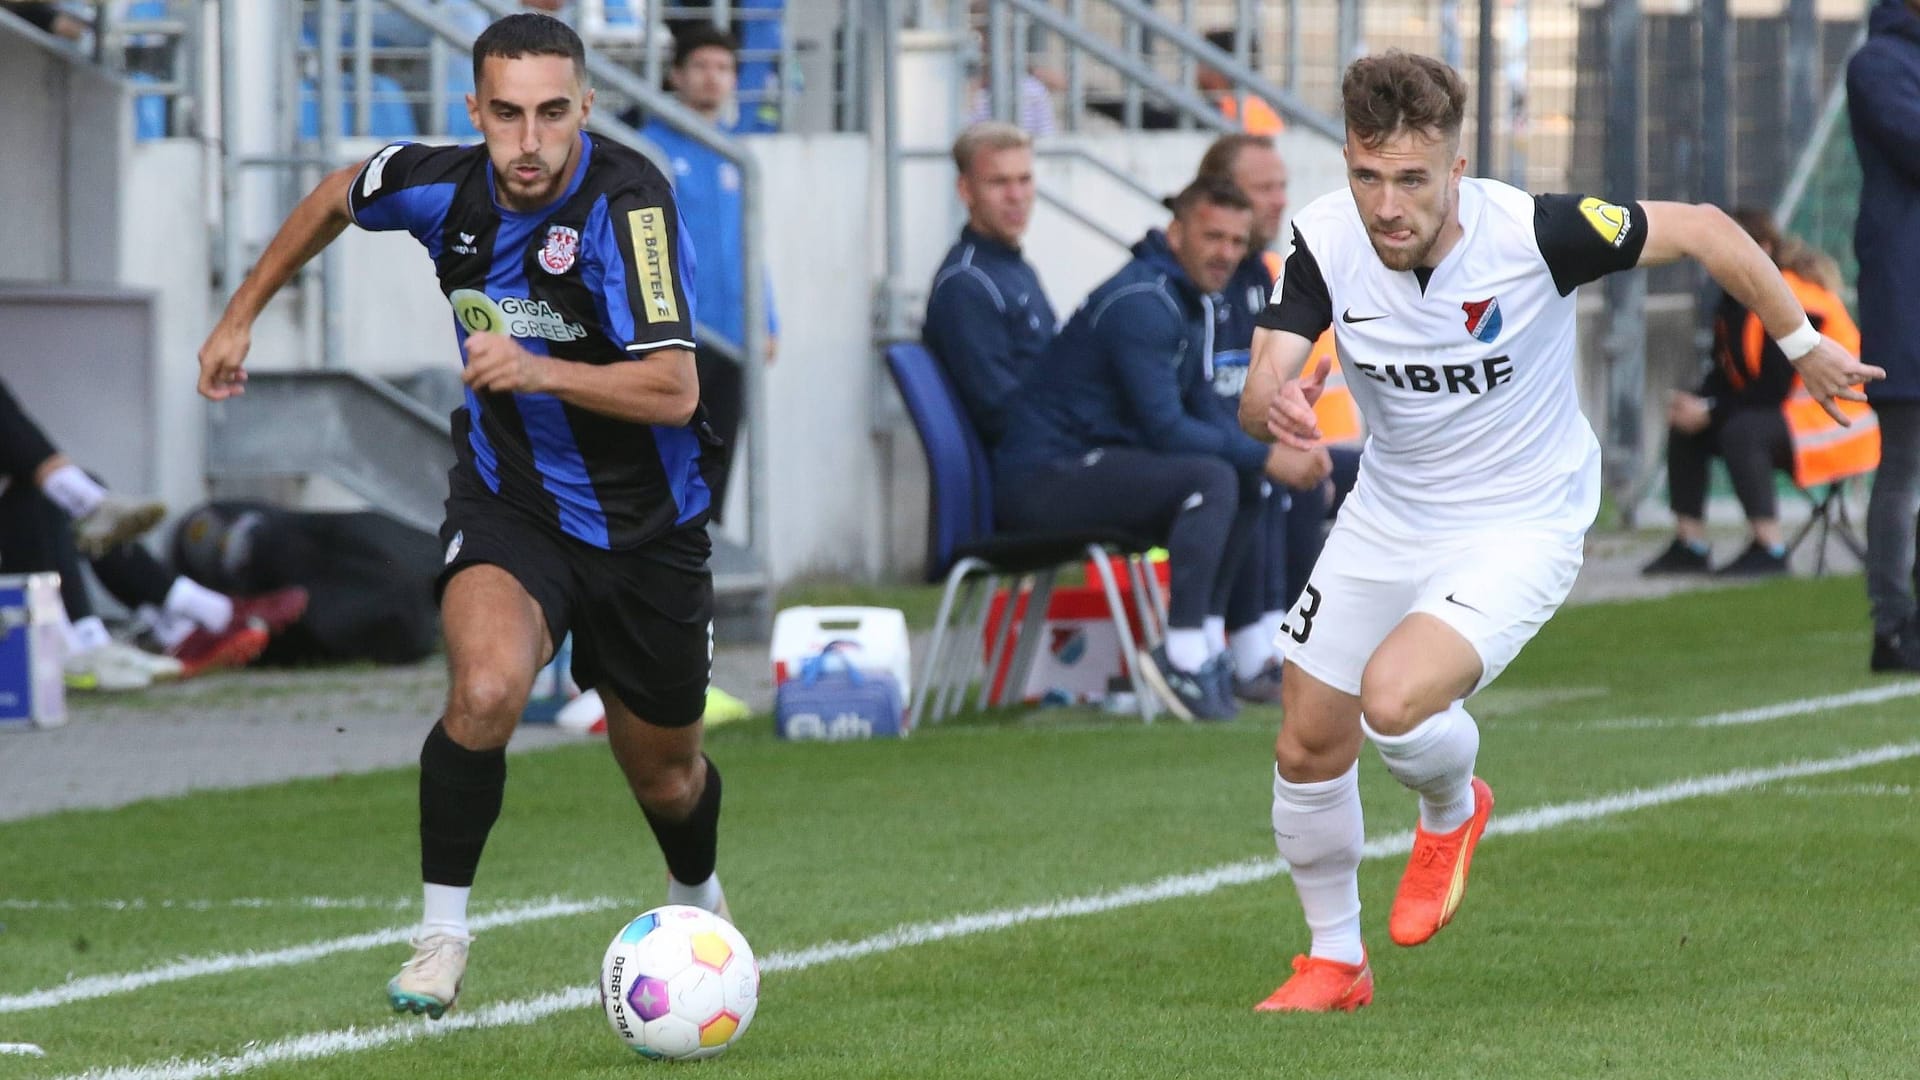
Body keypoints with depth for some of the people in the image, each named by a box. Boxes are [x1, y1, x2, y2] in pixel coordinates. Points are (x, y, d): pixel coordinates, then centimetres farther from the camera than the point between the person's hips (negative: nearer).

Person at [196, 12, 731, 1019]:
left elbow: (673, 390, -34)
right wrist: (241, 315, 16)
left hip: (646, 523, -1)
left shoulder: (627, 201, -27)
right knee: (486, 690, -30)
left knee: (664, 773, 16)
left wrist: (537, 370, -47)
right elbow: (338, 194, 12)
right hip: (507, 505, 1)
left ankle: (697, 900, 52)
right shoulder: (442, 185, -14)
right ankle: (441, 935, -13)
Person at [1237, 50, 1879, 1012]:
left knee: (1393, 700, -27)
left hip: (1518, 526, -5)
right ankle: (1335, 961, 34)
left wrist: (1803, 346, -3)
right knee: (1308, 750, 8)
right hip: (1385, 521, 5)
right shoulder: (1325, 241, -17)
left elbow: (1702, 230, -14)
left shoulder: (1535, 232, -28)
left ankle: (1452, 811, 10)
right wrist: (1273, 403, -45)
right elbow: (1259, 391, -20)